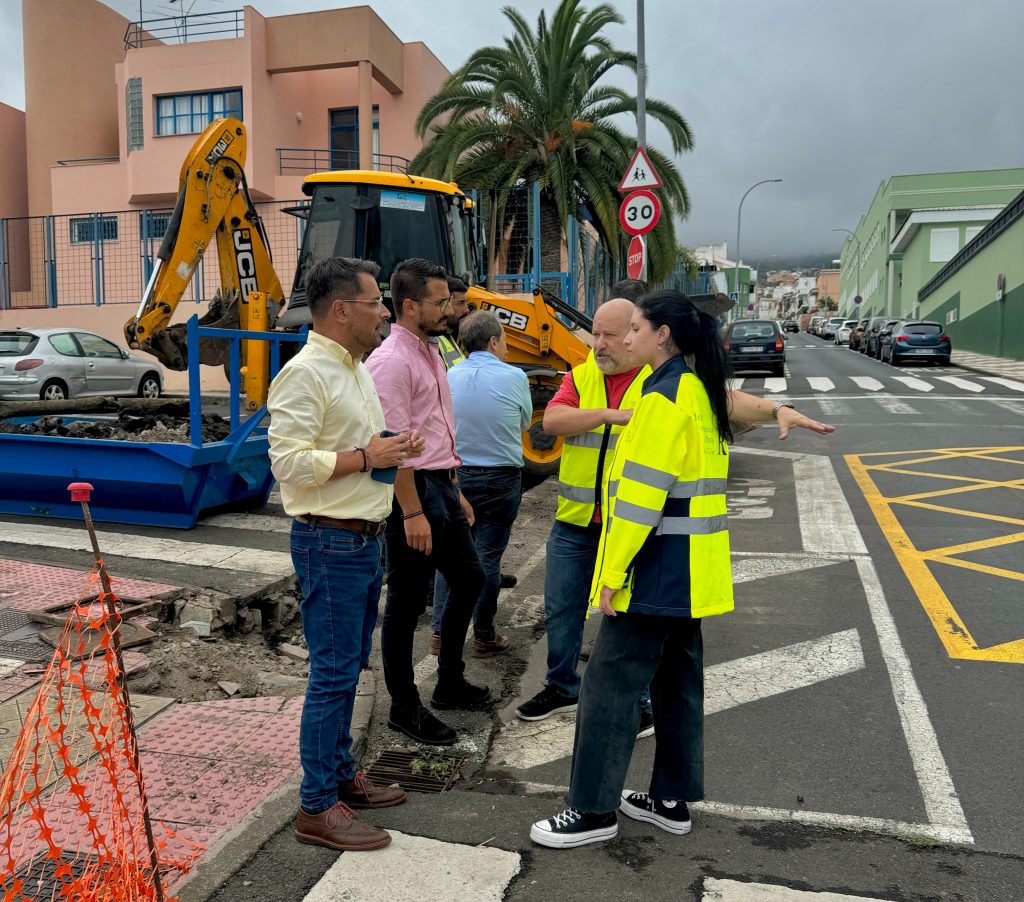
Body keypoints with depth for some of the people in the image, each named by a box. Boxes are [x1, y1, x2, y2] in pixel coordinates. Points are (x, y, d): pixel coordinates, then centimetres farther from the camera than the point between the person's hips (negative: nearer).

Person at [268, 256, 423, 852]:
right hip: (330, 542, -9)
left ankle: (342, 775, 32)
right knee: (333, 673, -3)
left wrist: (394, 446, 6)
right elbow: (288, 462, -23)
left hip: (364, 538, 10)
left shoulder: (356, 369, 15)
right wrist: (367, 457, -19)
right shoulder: (305, 373, -16)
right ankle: (318, 807, 10)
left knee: (350, 666, 17)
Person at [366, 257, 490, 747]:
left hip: (441, 487, 10)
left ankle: (449, 683, 35)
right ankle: (404, 708, 18)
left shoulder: (429, 353, 14)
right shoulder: (391, 361, -16)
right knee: (407, 602, 2)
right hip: (413, 490, -10)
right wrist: (412, 512, -22)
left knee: (468, 579, 19)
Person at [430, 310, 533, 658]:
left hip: (455, 476, 3)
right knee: (487, 558, 5)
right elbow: (525, 423, 5)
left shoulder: (449, 377, -2)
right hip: (501, 478, -3)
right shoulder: (514, 377, -10)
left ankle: (441, 632, 18)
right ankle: (484, 637, 14)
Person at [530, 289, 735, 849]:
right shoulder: (699, 391, 13)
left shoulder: (663, 399, -17)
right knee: (677, 680, 16)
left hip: (656, 572, -10)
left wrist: (614, 572, -18)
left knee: (611, 683, -2)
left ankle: (593, 810, 9)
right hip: (689, 573, 10)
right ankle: (672, 799, 28)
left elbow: (641, 493, -22)